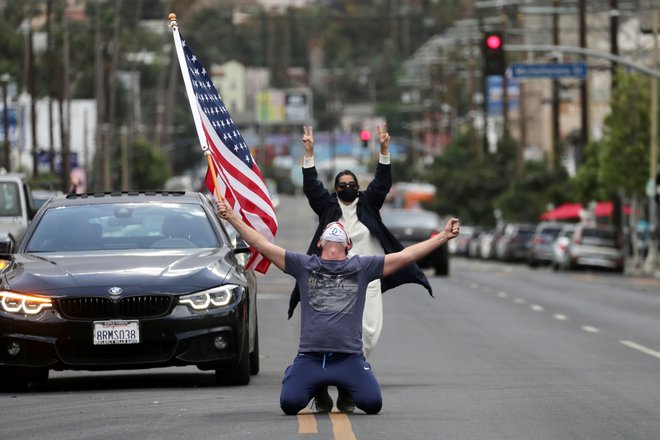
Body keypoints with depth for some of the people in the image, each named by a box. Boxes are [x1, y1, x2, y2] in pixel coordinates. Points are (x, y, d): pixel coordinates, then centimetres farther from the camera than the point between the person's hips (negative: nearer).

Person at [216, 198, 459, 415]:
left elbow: (404, 256, 10)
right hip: (309, 358, 0)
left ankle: (346, 395, 20)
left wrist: (443, 236, 6)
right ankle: (320, 392, 18)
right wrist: (232, 218, 4)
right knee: (289, 403, -20)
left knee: (373, 404, -20)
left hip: (349, 359, 0)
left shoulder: (362, 267, 14)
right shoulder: (303, 265, 14)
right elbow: (264, 246, 10)